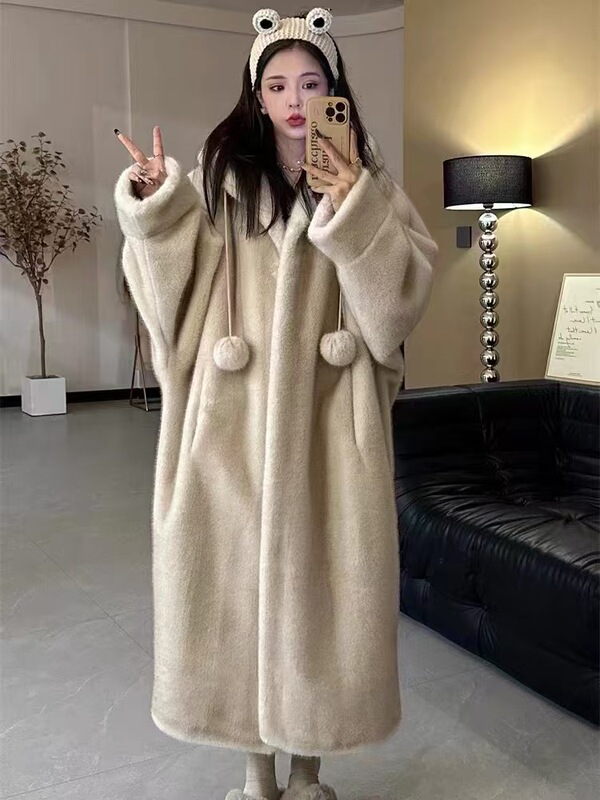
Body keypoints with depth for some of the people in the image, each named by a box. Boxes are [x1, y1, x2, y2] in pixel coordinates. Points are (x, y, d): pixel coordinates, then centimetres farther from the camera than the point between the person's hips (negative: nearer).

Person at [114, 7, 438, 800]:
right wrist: (155, 208, -12)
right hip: (239, 415, 1)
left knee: (321, 574, 4)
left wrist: (357, 210, -17)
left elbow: (407, 286, -4)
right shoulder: (221, 178, 5)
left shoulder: (364, 180, 5)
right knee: (240, 572, 4)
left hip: (329, 415, 0)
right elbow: (178, 282, 2)